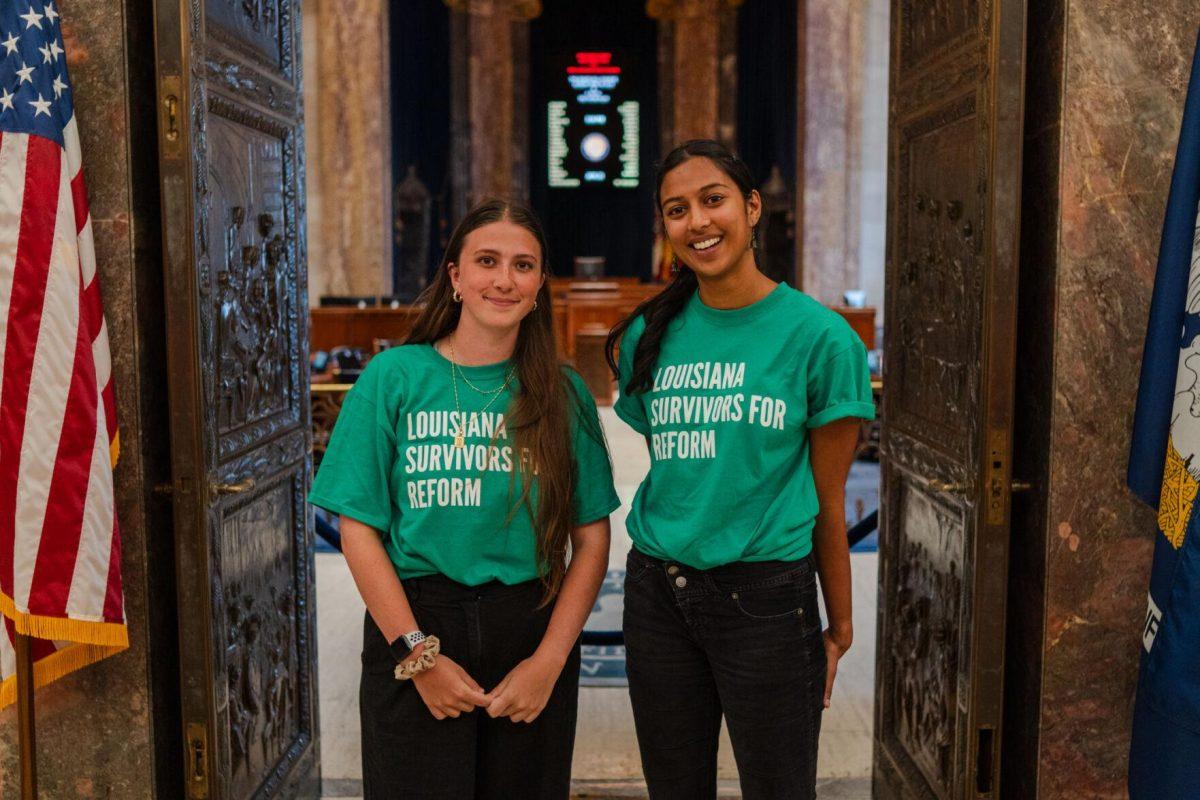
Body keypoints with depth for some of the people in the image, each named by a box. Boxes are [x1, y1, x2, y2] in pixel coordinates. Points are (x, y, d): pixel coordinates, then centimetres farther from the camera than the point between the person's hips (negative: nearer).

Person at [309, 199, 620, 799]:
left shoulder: (563, 393, 2)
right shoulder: (394, 377, -3)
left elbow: (592, 542, 1)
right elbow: (358, 529, -5)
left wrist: (548, 661, -7)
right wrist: (419, 654, -9)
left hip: (531, 630, 2)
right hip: (414, 621, -1)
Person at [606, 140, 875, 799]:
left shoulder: (819, 336, -8)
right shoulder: (649, 336, 4)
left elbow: (828, 501, -4)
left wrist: (839, 627, 1)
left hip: (766, 596, -4)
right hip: (657, 593, 4)